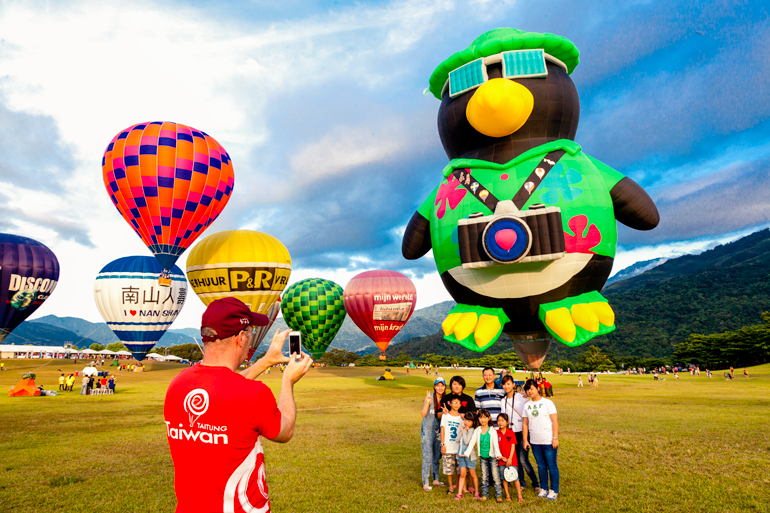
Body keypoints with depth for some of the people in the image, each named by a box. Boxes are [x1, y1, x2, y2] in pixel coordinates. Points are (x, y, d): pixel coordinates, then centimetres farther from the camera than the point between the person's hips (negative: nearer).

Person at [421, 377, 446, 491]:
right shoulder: (430, 397, -12)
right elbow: (423, 414, -17)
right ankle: (425, 483, 6)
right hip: (427, 429, -5)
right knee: (428, 457, -4)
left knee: (437, 456, 14)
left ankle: (436, 479, 28)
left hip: (438, 429, 5)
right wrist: (427, 402, -30)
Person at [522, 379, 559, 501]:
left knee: (552, 466, 2)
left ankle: (554, 491, 14)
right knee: (541, 466, 12)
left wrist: (555, 438, -11)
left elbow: (555, 421, -6)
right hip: (534, 441, 4)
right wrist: (525, 440, 6)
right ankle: (544, 489, 24)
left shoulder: (547, 403, -4)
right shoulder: (526, 405, 8)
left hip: (548, 440, -4)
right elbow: (525, 424, 10)